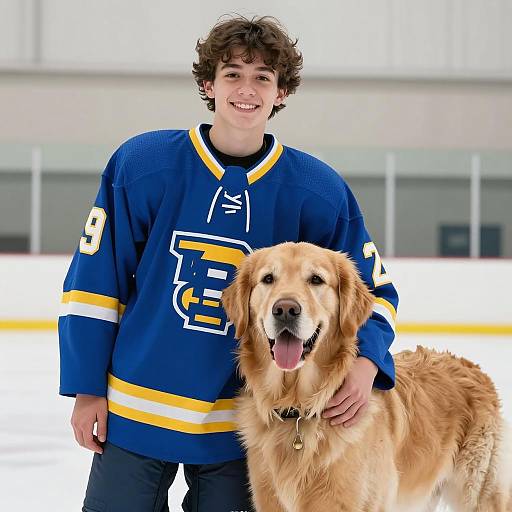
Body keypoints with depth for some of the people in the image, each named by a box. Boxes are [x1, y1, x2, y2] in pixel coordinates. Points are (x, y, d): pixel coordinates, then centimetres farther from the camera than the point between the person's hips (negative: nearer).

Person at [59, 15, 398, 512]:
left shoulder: (319, 191, -5)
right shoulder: (142, 163, -8)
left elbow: (372, 289, 4)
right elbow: (94, 279, -2)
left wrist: (366, 363, -16)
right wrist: (87, 388, -2)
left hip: (240, 426, 1)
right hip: (134, 412, -1)